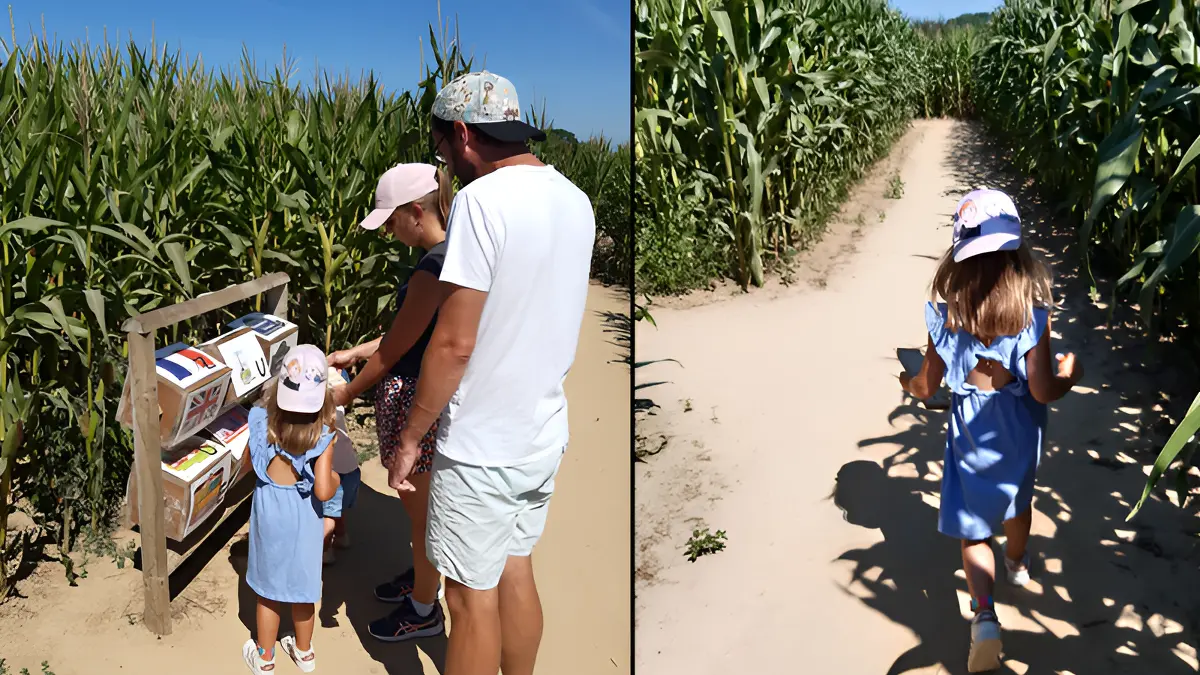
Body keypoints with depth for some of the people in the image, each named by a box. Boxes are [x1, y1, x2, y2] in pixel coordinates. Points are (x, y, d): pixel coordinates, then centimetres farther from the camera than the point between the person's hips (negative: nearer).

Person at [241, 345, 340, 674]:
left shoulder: (262, 421, -15)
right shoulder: (322, 435, -22)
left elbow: (248, 464, 1)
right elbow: (323, 491, -22)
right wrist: (335, 477, -1)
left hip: (269, 511, 1)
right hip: (303, 515, -1)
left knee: (268, 591, 19)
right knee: (303, 589, 19)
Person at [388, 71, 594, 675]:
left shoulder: (481, 199, -20)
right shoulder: (573, 199, 5)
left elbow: (454, 343, -22)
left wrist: (410, 437, -9)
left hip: (481, 446, -8)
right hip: (544, 434, 8)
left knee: (472, 597, 7)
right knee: (516, 572, 21)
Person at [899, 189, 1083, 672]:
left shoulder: (947, 316, -16)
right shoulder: (1031, 313, -19)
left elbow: (927, 387, -8)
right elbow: (1042, 390, -19)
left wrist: (907, 383, 15)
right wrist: (1068, 376, 3)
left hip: (970, 440, -1)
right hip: (1019, 437, 2)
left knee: (973, 529, 9)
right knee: (1017, 501, 30)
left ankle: (984, 614, -8)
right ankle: (1017, 564, 57)